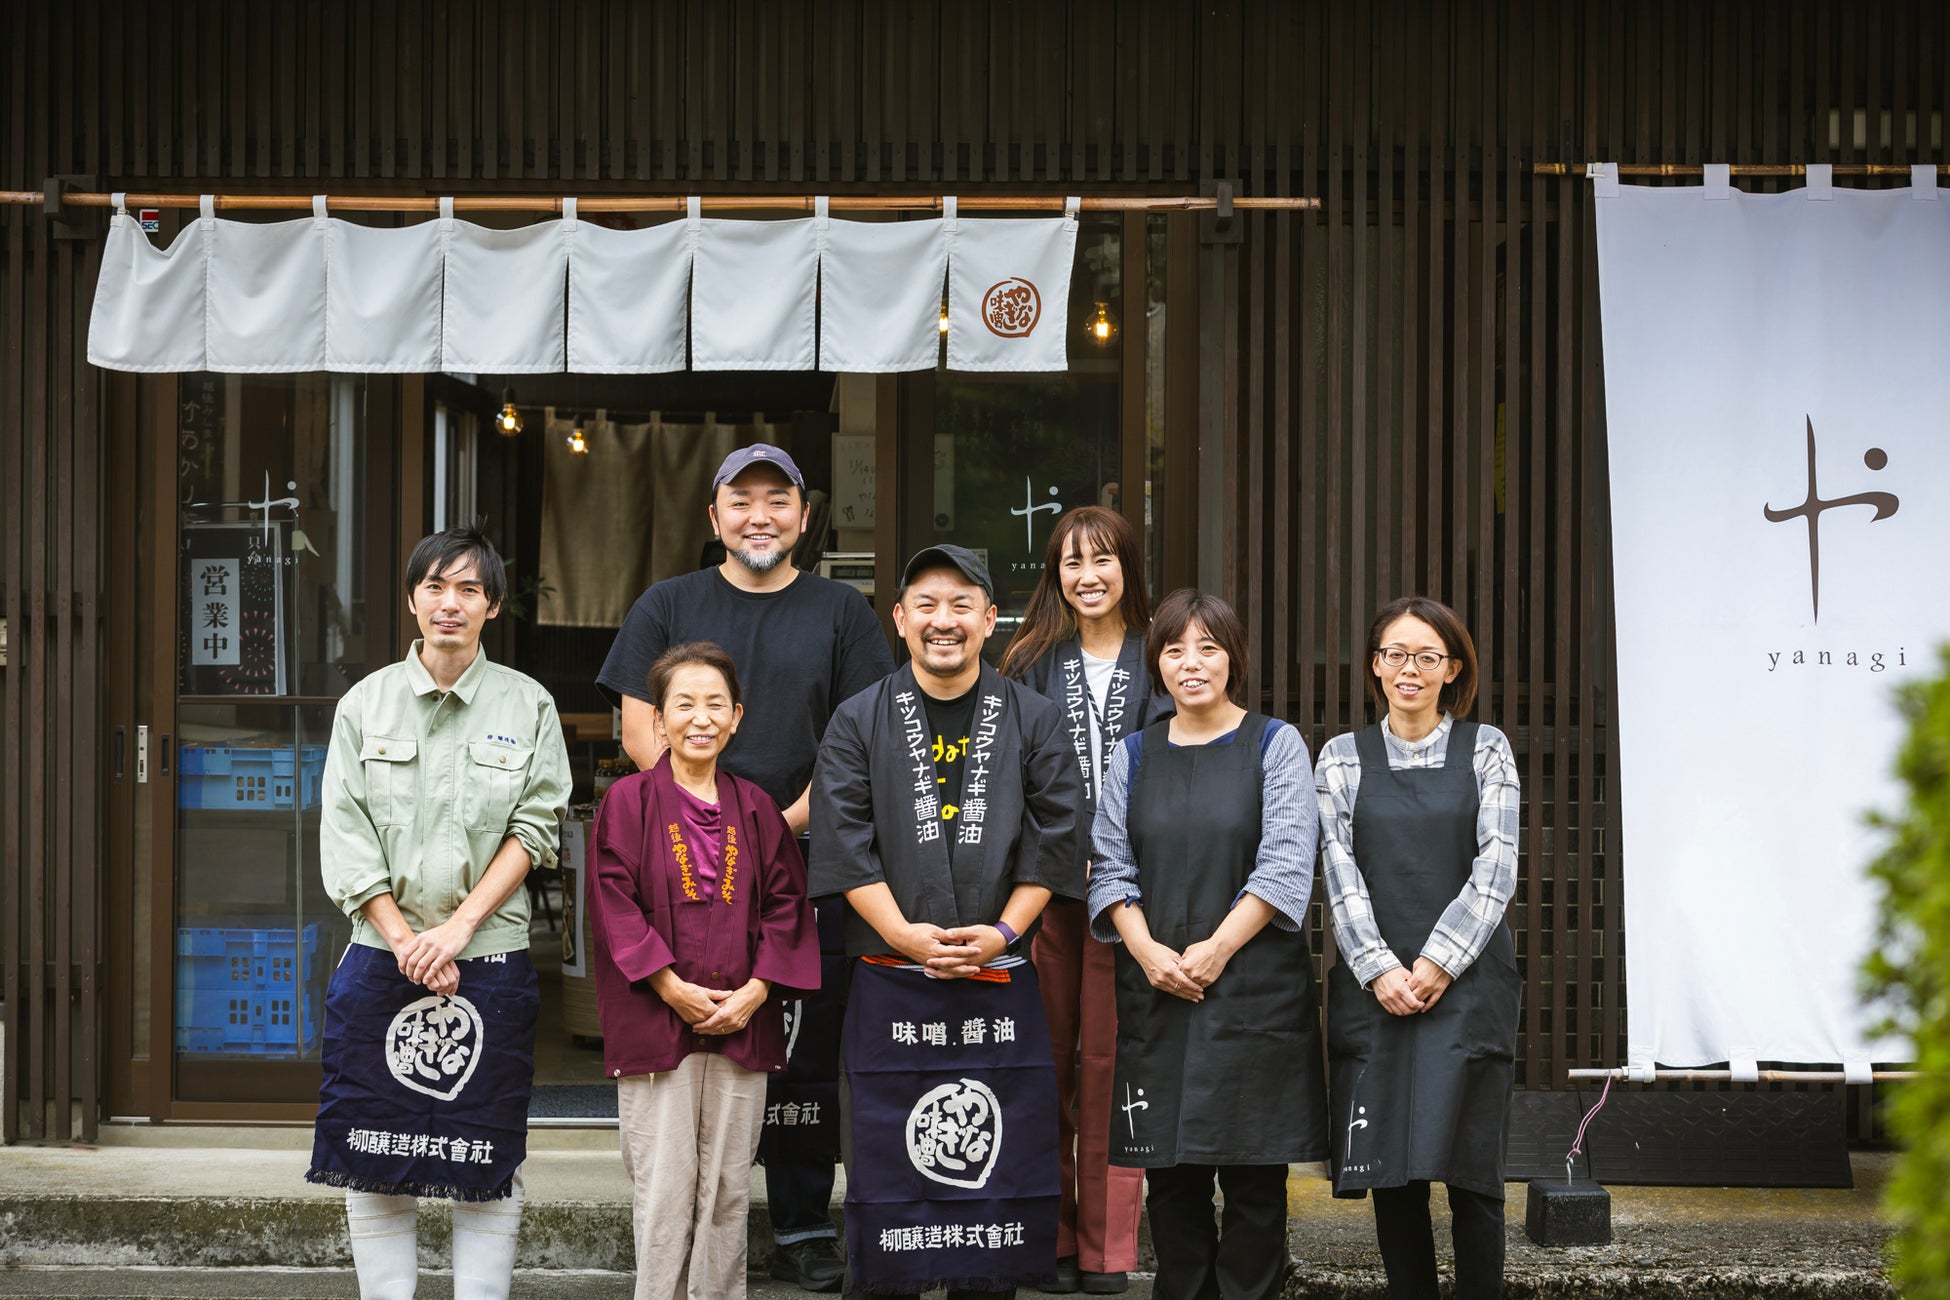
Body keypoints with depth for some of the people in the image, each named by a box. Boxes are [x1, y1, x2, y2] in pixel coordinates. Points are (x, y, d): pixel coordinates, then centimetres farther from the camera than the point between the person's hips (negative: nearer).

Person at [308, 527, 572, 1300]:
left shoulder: (527, 706, 4)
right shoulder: (366, 703, 6)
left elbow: (534, 830, -1)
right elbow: (344, 839, 1)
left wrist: (457, 928, -12)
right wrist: (407, 942, -9)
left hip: (490, 956, -1)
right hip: (383, 959, 1)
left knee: (487, 1165, 1)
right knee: (375, 1163, 1)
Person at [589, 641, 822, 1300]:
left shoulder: (754, 809, 10)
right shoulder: (629, 802, 0)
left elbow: (787, 904, 8)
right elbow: (616, 903, -6)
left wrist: (755, 991, -6)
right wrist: (673, 989, -13)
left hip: (741, 1020, 3)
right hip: (655, 1019, -3)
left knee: (728, 1187, 6)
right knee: (665, 1189, -4)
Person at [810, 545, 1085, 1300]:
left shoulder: (1033, 722, 7)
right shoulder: (859, 723, 5)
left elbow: (1053, 840, 2)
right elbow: (844, 843, -2)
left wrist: (1003, 932, -10)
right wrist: (906, 936, -12)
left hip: (1001, 985, 1)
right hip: (891, 986, -1)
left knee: (997, 1174, 1)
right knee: (890, 1178, 1)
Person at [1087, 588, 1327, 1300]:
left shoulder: (1275, 745, 2)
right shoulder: (1136, 755, 12)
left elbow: (1286, 867, -7)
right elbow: (1110, 868, 8)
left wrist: (1215, 951, -14)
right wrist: (1147, 951, -9)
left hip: (1254, 991, -3)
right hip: (1156, 992, 3)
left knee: (1253, 1178, -2)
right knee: (1170, 1175, 5)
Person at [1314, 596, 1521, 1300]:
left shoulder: (1486, 749, 7)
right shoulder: (1343, 758, 10)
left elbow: (1497, 868, -1)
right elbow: (1341, 874, 3)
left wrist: (1440, 963, -11)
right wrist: (1380, 971, -10)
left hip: (1466, 982, -1)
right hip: (1375, 991, 1)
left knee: (1470, 1165, -6)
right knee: (1391, 1170, 0)